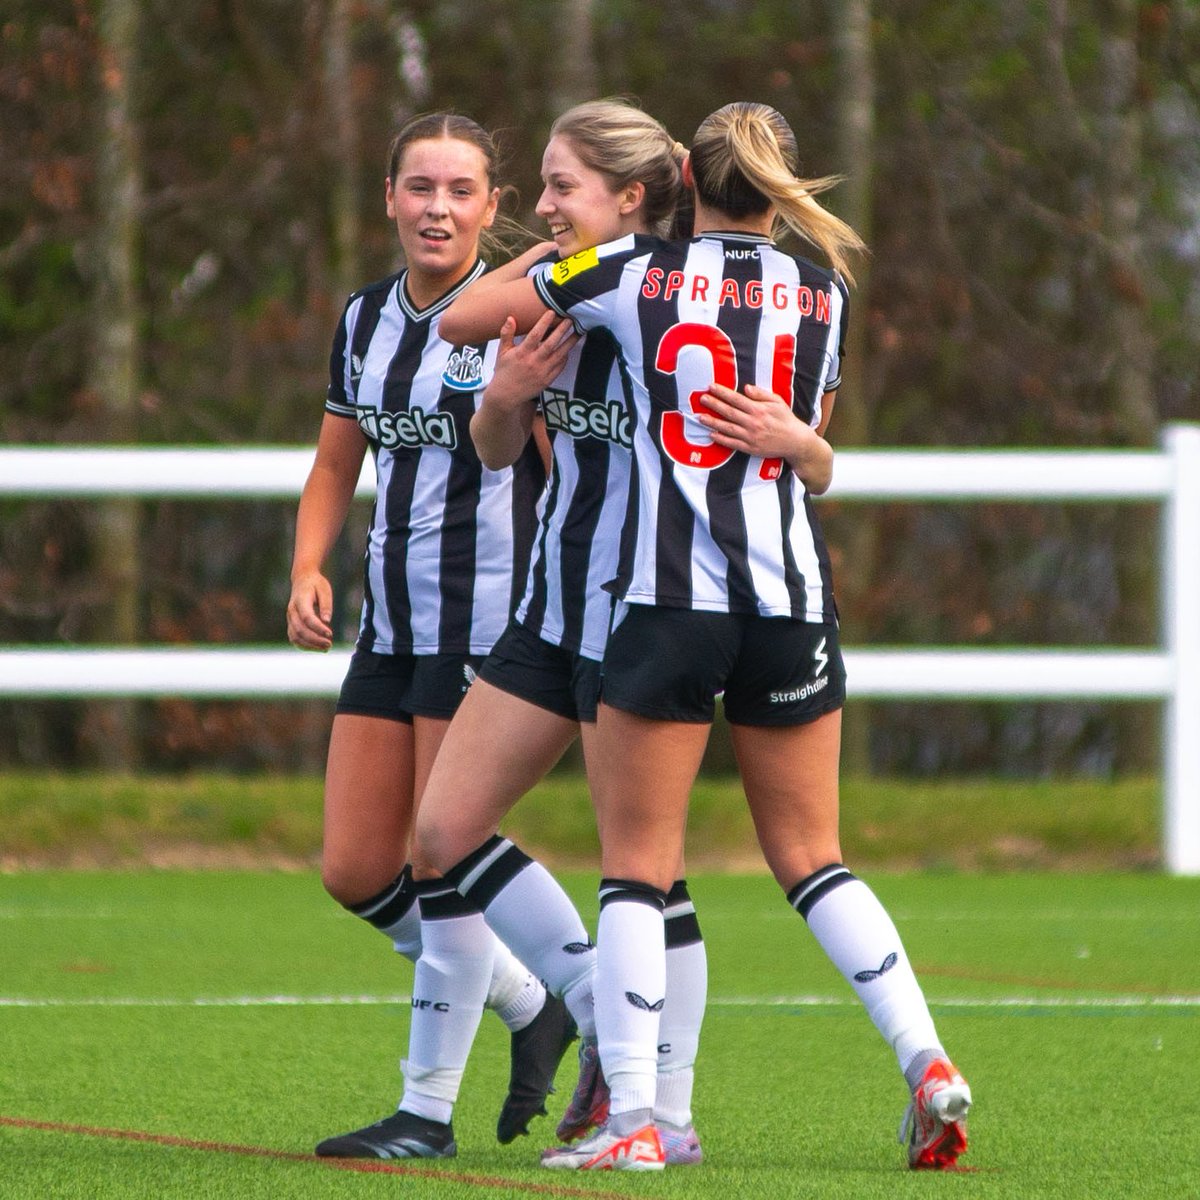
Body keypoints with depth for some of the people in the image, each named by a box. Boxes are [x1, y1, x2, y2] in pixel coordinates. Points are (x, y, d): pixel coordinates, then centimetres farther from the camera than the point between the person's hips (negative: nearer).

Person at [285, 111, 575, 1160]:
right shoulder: (365, 319, 11)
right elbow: (336, 465, 21)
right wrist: (309, 570, 4)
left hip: (488, 627, -7)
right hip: (391, 626, 7)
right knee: (354, 872, 5)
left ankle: (429, 1108, 3)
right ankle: (534, 1009, 24)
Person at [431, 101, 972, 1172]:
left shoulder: (635, 272, -1)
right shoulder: (823, 294, 7)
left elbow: (460, 317, 7)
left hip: (668, 598, -3)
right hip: (794, 597, 3)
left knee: (637, 863, 2)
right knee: (812, 859, 13)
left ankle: (633, 1117, -6)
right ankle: (927, 1061, -2)